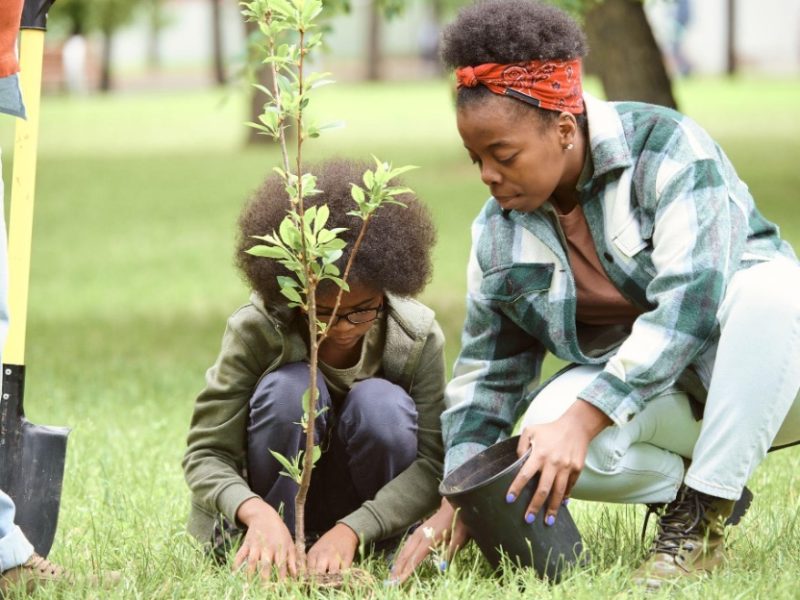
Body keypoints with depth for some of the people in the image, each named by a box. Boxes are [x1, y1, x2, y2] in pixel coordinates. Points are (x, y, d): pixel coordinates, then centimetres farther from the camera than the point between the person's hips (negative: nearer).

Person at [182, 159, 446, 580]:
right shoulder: (255, 331, -20)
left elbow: (432, 460, -22)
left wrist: (349, 532, -38)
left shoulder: (418, 338, -17)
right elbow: (205, 452, -21)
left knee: (384, 403, -29)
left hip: (371, 514, 1)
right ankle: (272, 560, -18)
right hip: (273, 504, -1)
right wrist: (256, 512, -44)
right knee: (290, 387, -29)